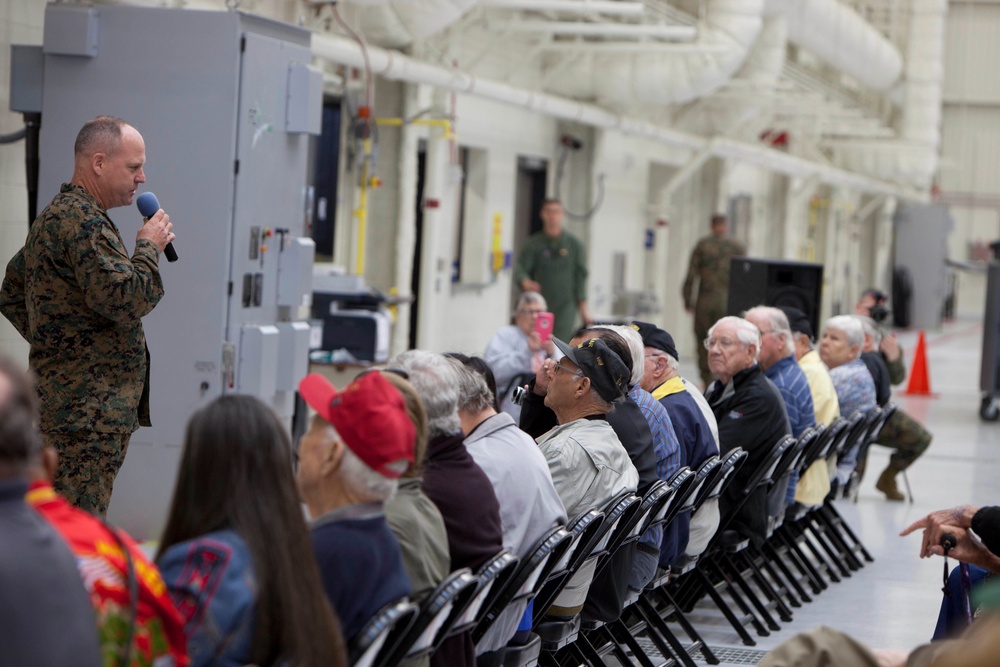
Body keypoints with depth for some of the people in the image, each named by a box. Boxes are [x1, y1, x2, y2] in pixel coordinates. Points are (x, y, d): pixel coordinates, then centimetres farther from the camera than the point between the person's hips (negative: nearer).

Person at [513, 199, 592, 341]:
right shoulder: (533, 244, 7)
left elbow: (580, 276, 8)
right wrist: (526, 282, -26)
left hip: (566, 308, -1)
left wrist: (583, 310, 4)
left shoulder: (574, 244, 8)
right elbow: (520, 269, -1)